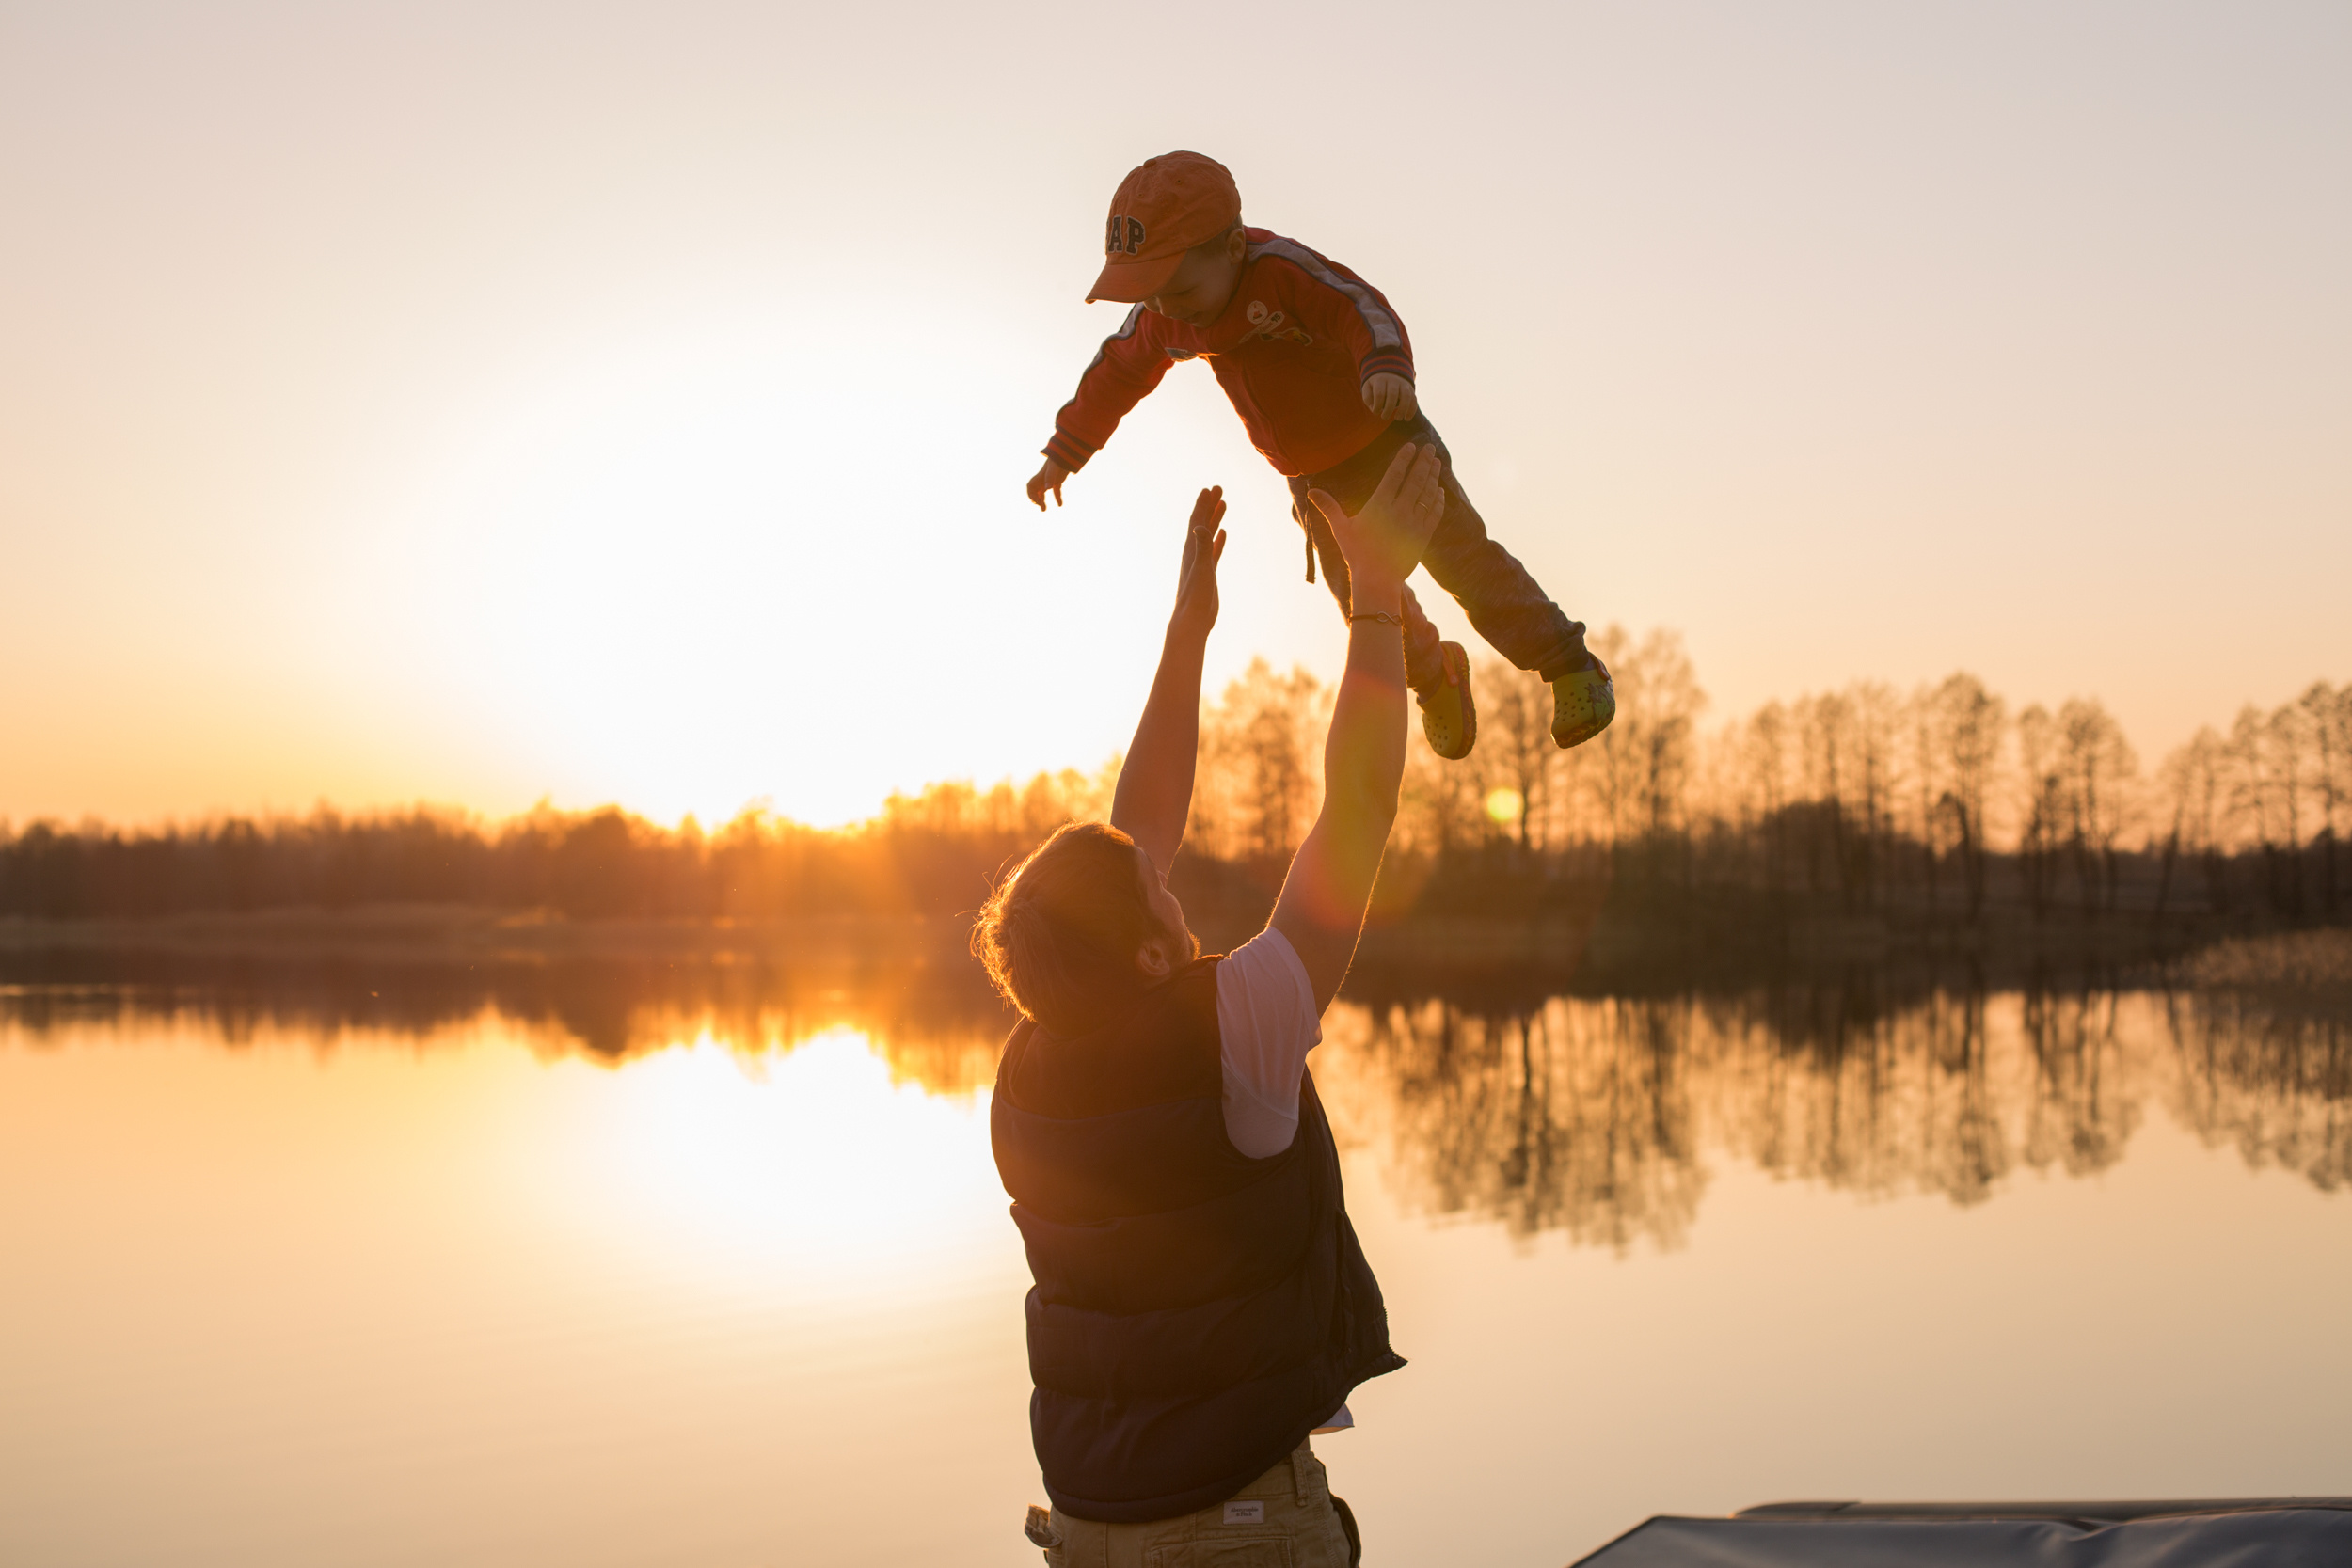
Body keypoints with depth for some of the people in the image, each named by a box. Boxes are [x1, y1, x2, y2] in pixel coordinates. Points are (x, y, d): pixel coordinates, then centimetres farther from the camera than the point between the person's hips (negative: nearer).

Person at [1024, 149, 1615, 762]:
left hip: (1384, 439, -6)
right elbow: (1115, 374, 6)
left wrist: (1386, 365, -64)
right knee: (1364, 598, 10)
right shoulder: (1161, 317, -11)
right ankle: (1434, 676, 37)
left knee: (1461, 558, -8)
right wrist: (1062, 454, 11)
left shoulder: (1280, 267, -31)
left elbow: (1362, 310, -42)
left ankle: (1572, 669, 2)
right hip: (1314, 478, 6)